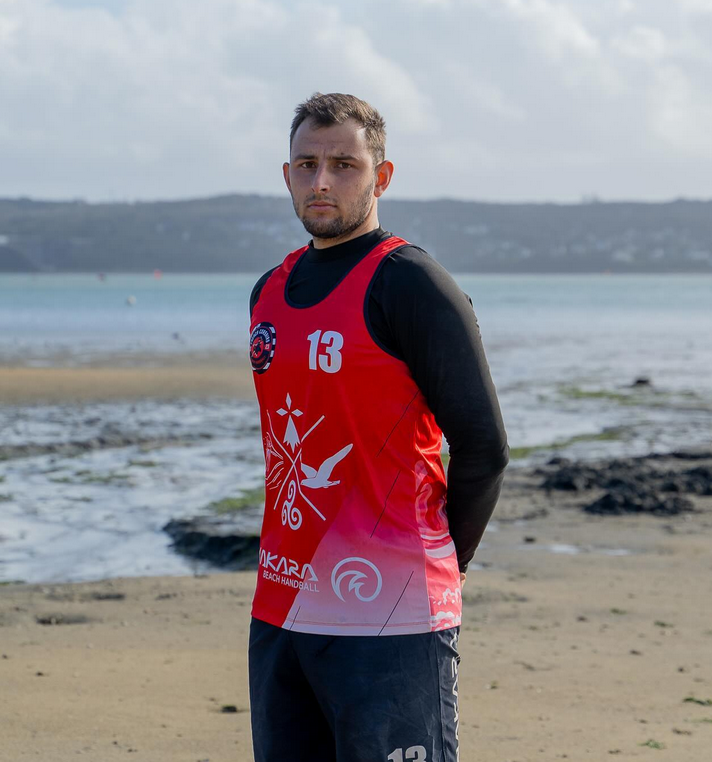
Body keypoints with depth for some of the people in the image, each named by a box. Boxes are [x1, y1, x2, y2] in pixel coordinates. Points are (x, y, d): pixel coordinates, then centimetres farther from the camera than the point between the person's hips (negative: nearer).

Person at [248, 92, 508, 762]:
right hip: (280, 609, 8)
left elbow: (482, 449, -9)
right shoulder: (271, 291, 14)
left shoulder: (410, 285, -9)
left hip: (388, 620, -7)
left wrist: (437, 564, 0)